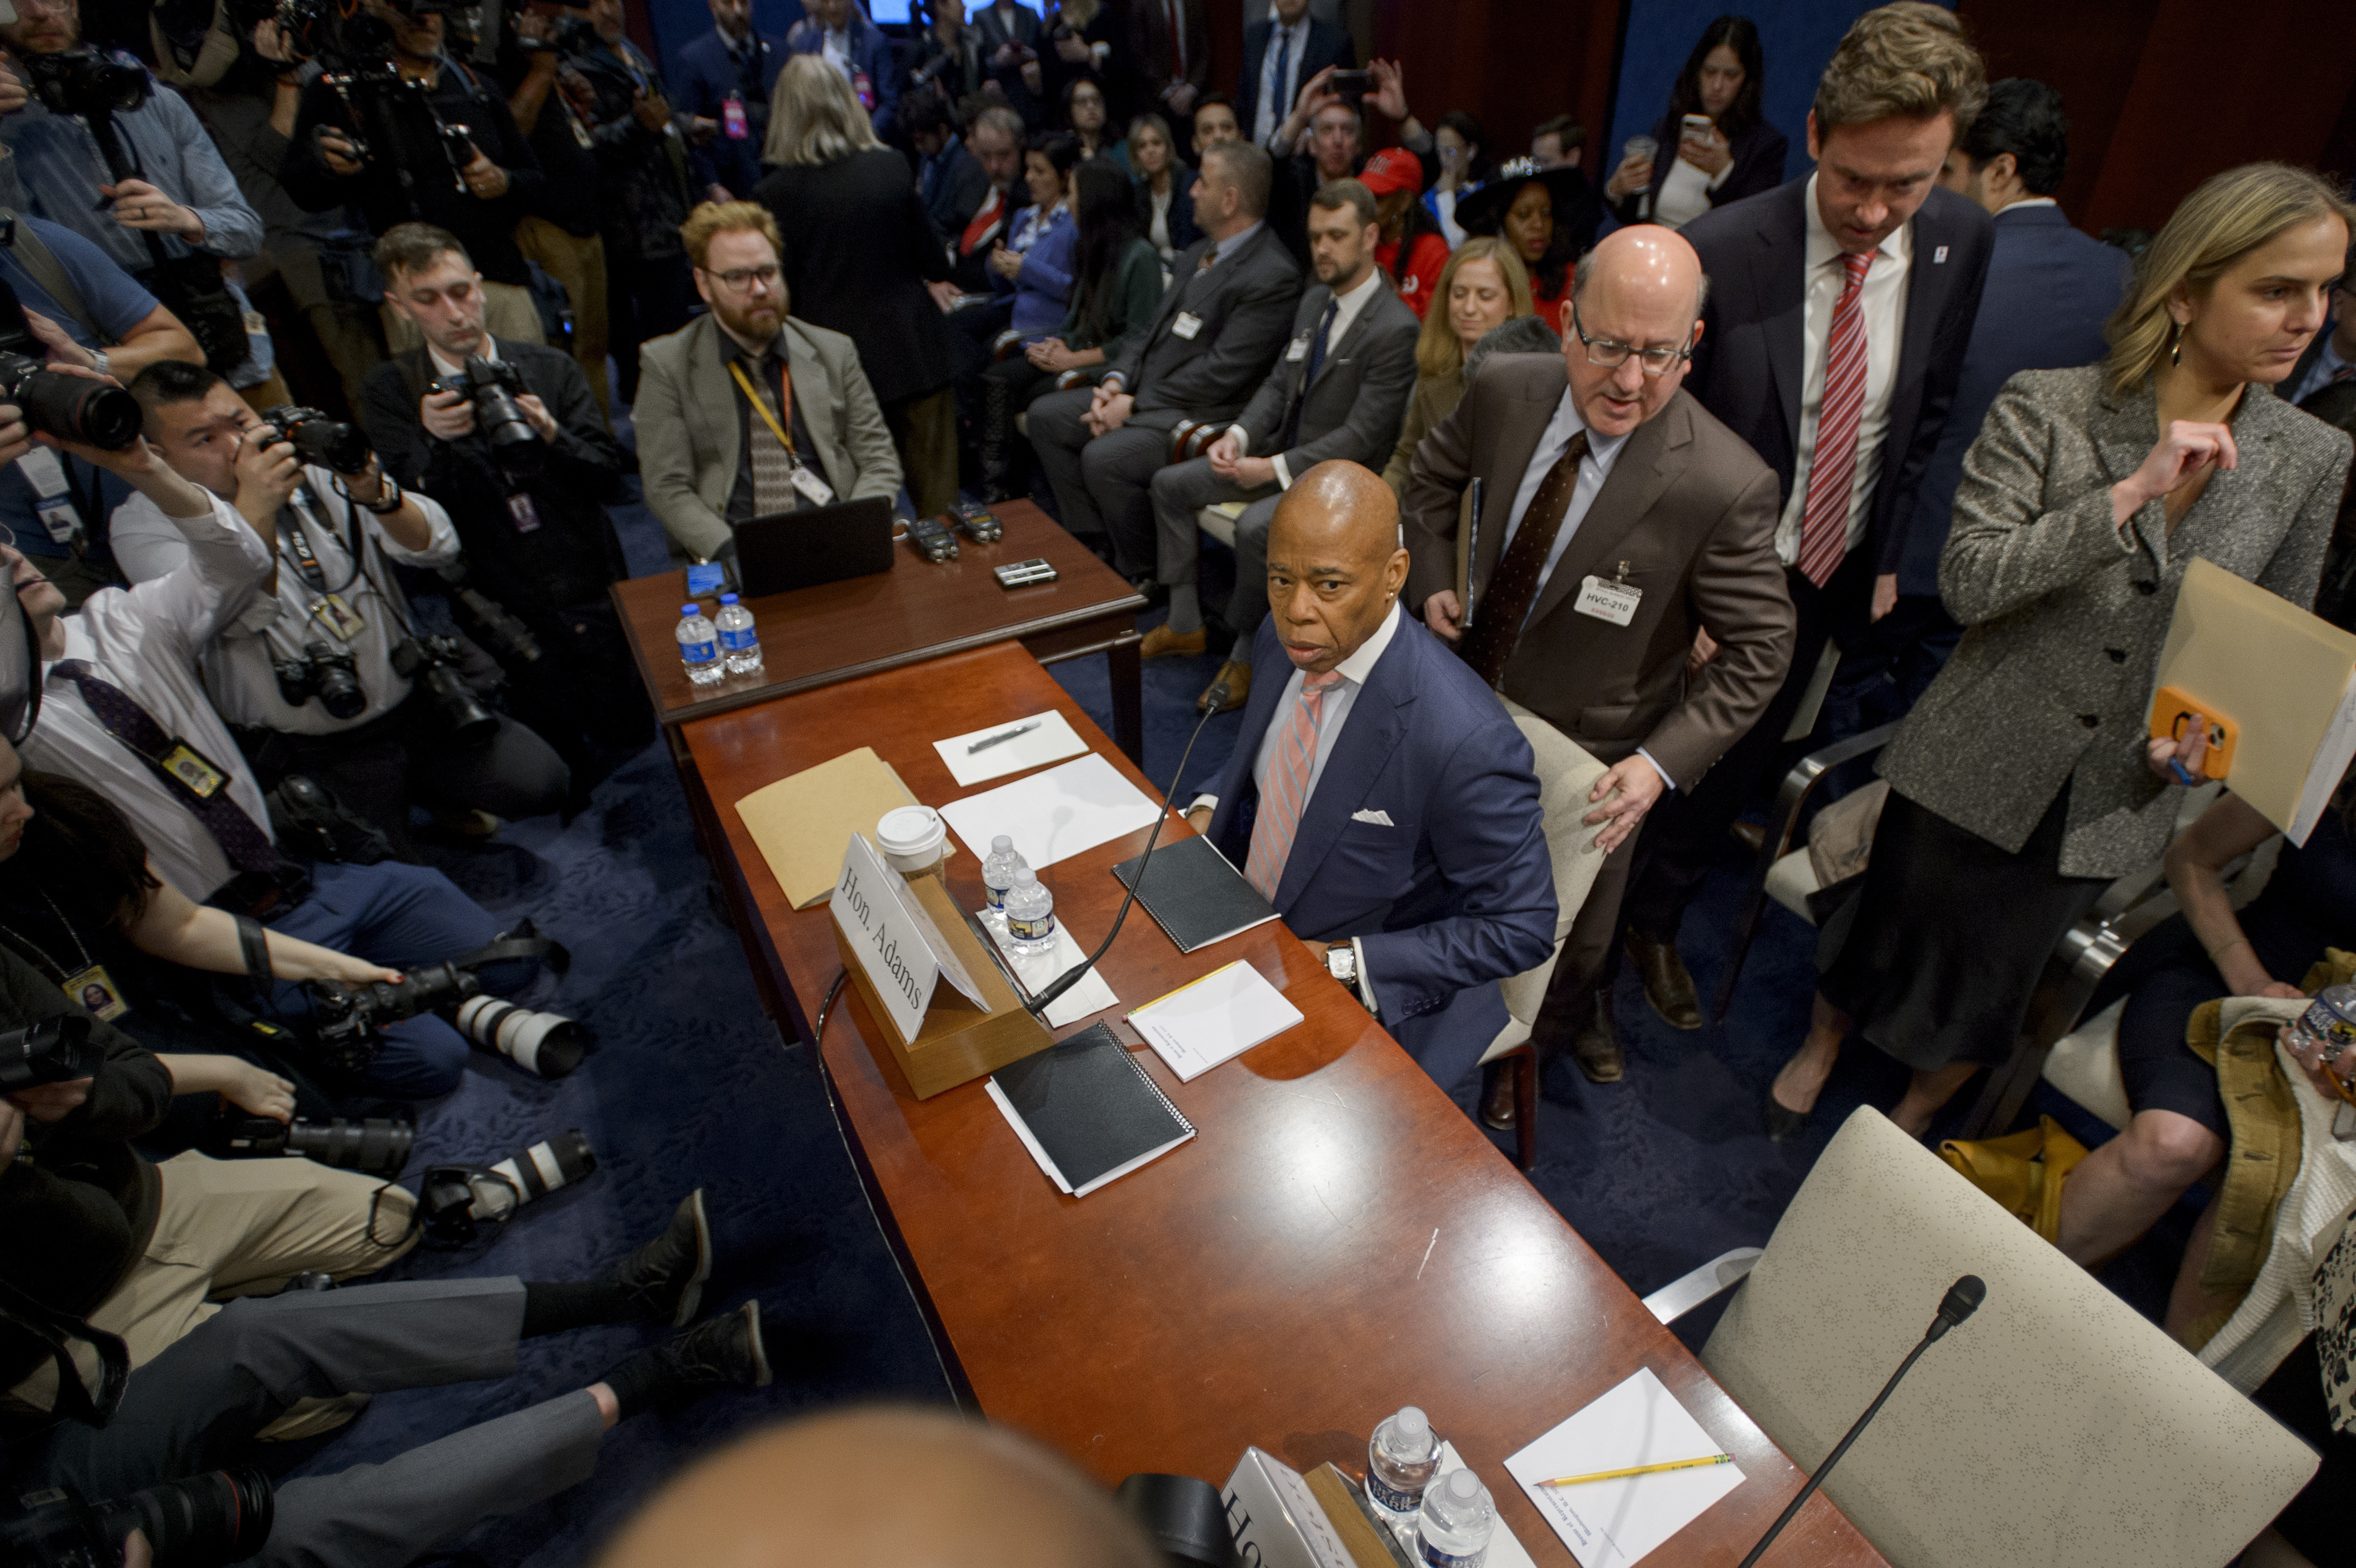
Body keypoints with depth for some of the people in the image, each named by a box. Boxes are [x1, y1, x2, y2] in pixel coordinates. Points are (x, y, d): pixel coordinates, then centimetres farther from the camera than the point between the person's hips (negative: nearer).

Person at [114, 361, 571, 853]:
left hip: (416, 702, 3)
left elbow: (437, 546, -5)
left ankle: (442, 796, 18)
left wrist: (378, 496, -25)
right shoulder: (145, 524, -4)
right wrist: (253, 510, -34)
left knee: (542, 783, -11)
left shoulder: (313, 465, 3)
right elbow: (229, 616, -21)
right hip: (313, 756, -3)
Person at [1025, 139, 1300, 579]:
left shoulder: (1272, 276, -16)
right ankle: (1096, 541, 10)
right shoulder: (1201, 253, 15)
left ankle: (1145, 575, -7)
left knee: (1104, 457, -30)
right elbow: (1156, 329, 17)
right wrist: (1116, 381, -2)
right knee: (1045, 415, 6)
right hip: (1143, 393, 10)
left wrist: (1135, 404, -17)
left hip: (1202, 415, -10)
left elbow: (1220, 373, -21)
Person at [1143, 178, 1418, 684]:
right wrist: (1238, 434, -7)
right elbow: (1278, 383, 13)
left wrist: (1275, 469, -23)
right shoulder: (1313, 301, 10)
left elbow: (1361, 438, -21)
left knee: (1254, 527, -35)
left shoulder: (1395, 328, -18)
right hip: (1278, 452, 9)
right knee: (1170, 483, 5)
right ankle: (1185, 625, 12)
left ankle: (1246, 654, -12)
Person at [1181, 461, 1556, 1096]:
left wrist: (1338, 962, -23)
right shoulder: (1283, 638, -8)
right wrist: (1207, 812, -6)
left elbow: (1521, 929, -21)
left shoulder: (1465, 740, -32)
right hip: (1250, 931, 7)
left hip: (1374, 1001, -6)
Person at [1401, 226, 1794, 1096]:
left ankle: (1565, 1016, 59)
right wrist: (1433, 579, -7)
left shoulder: (1724, 486, -29)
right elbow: (1432, 474, 6)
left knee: (1576, 919, 23)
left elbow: (1760, 649, -18)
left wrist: (1663, 761, -29)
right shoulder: (1505, 390, -16)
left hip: (1589, 757, -3)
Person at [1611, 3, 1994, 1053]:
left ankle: (1655, 919, 42)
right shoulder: (1718, 254, -22)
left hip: (1831, 574, 5)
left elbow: (1926, 413, 6)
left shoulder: (1961, 244, -6)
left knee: (1741, 761, 19)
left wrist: (1887, 554, 4)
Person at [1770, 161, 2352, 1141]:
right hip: (1980, 761, -3)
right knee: (1892, 923, 17)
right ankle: (1819, 1050, 48)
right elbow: (1967, 582, -23)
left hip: (2114, 794, 3)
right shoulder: (2047, 409, -14)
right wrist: (2130, 494, -28)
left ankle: (1916, 1116, 47)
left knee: (1999, 977, 20)